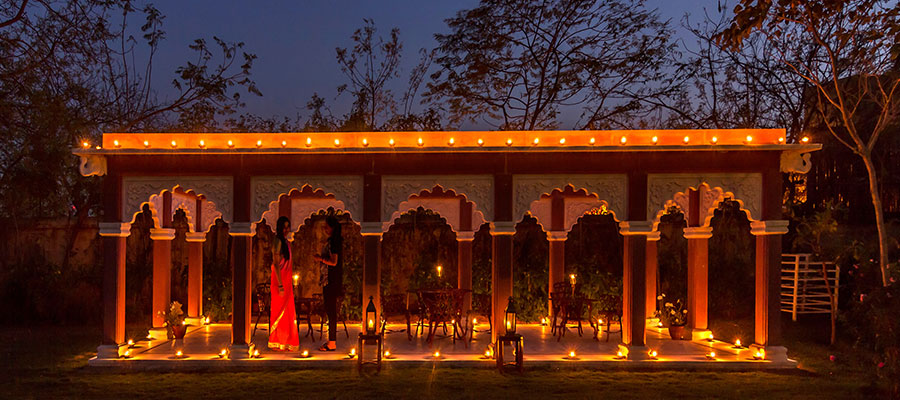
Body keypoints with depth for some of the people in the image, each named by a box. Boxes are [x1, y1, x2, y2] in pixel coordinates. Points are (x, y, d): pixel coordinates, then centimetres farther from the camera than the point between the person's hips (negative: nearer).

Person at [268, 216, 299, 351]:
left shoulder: (285, 241, 13)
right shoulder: (278, 241, -15)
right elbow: (276, 264, -19)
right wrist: (280, 286, -22)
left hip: (286, 281, 9)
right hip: (280, 281, -9)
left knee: (287, 312, 14)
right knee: (280, 311, -2)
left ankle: (285, 341, 23)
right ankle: (277, 343, 8)